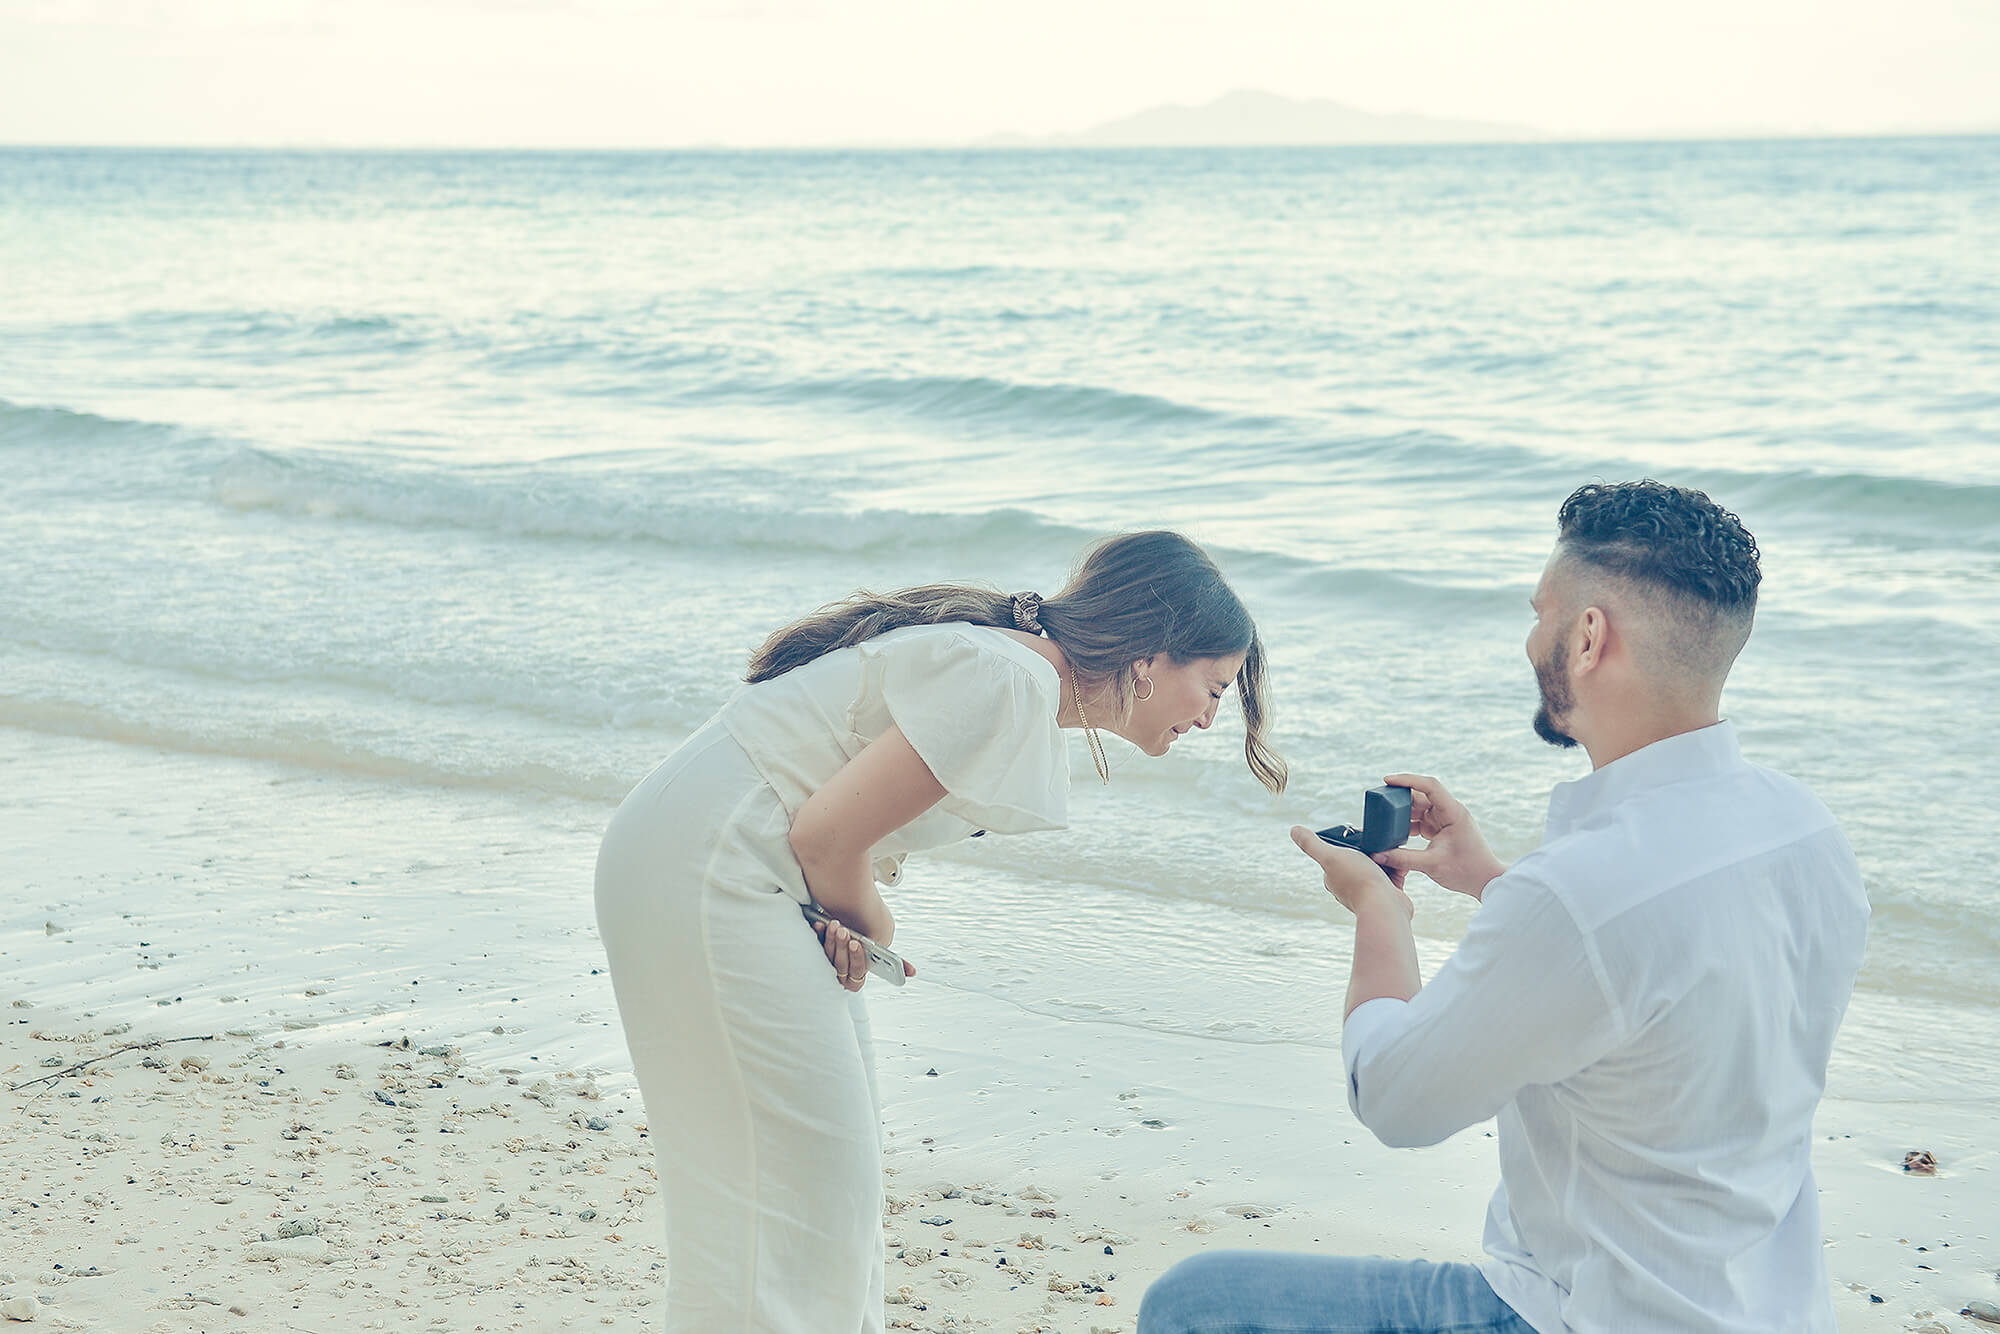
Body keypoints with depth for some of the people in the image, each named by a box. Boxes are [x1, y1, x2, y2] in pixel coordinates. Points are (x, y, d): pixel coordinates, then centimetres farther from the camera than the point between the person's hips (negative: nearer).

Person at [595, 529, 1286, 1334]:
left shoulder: (1016, 661, 11)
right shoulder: (1011, 682, -19)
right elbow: (828, 838, -21)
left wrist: (854, 929, -7)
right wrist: (876, 932, -2)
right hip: (709, 870, -10)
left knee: (836, 1167, 15)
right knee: (786, 1183, -5)